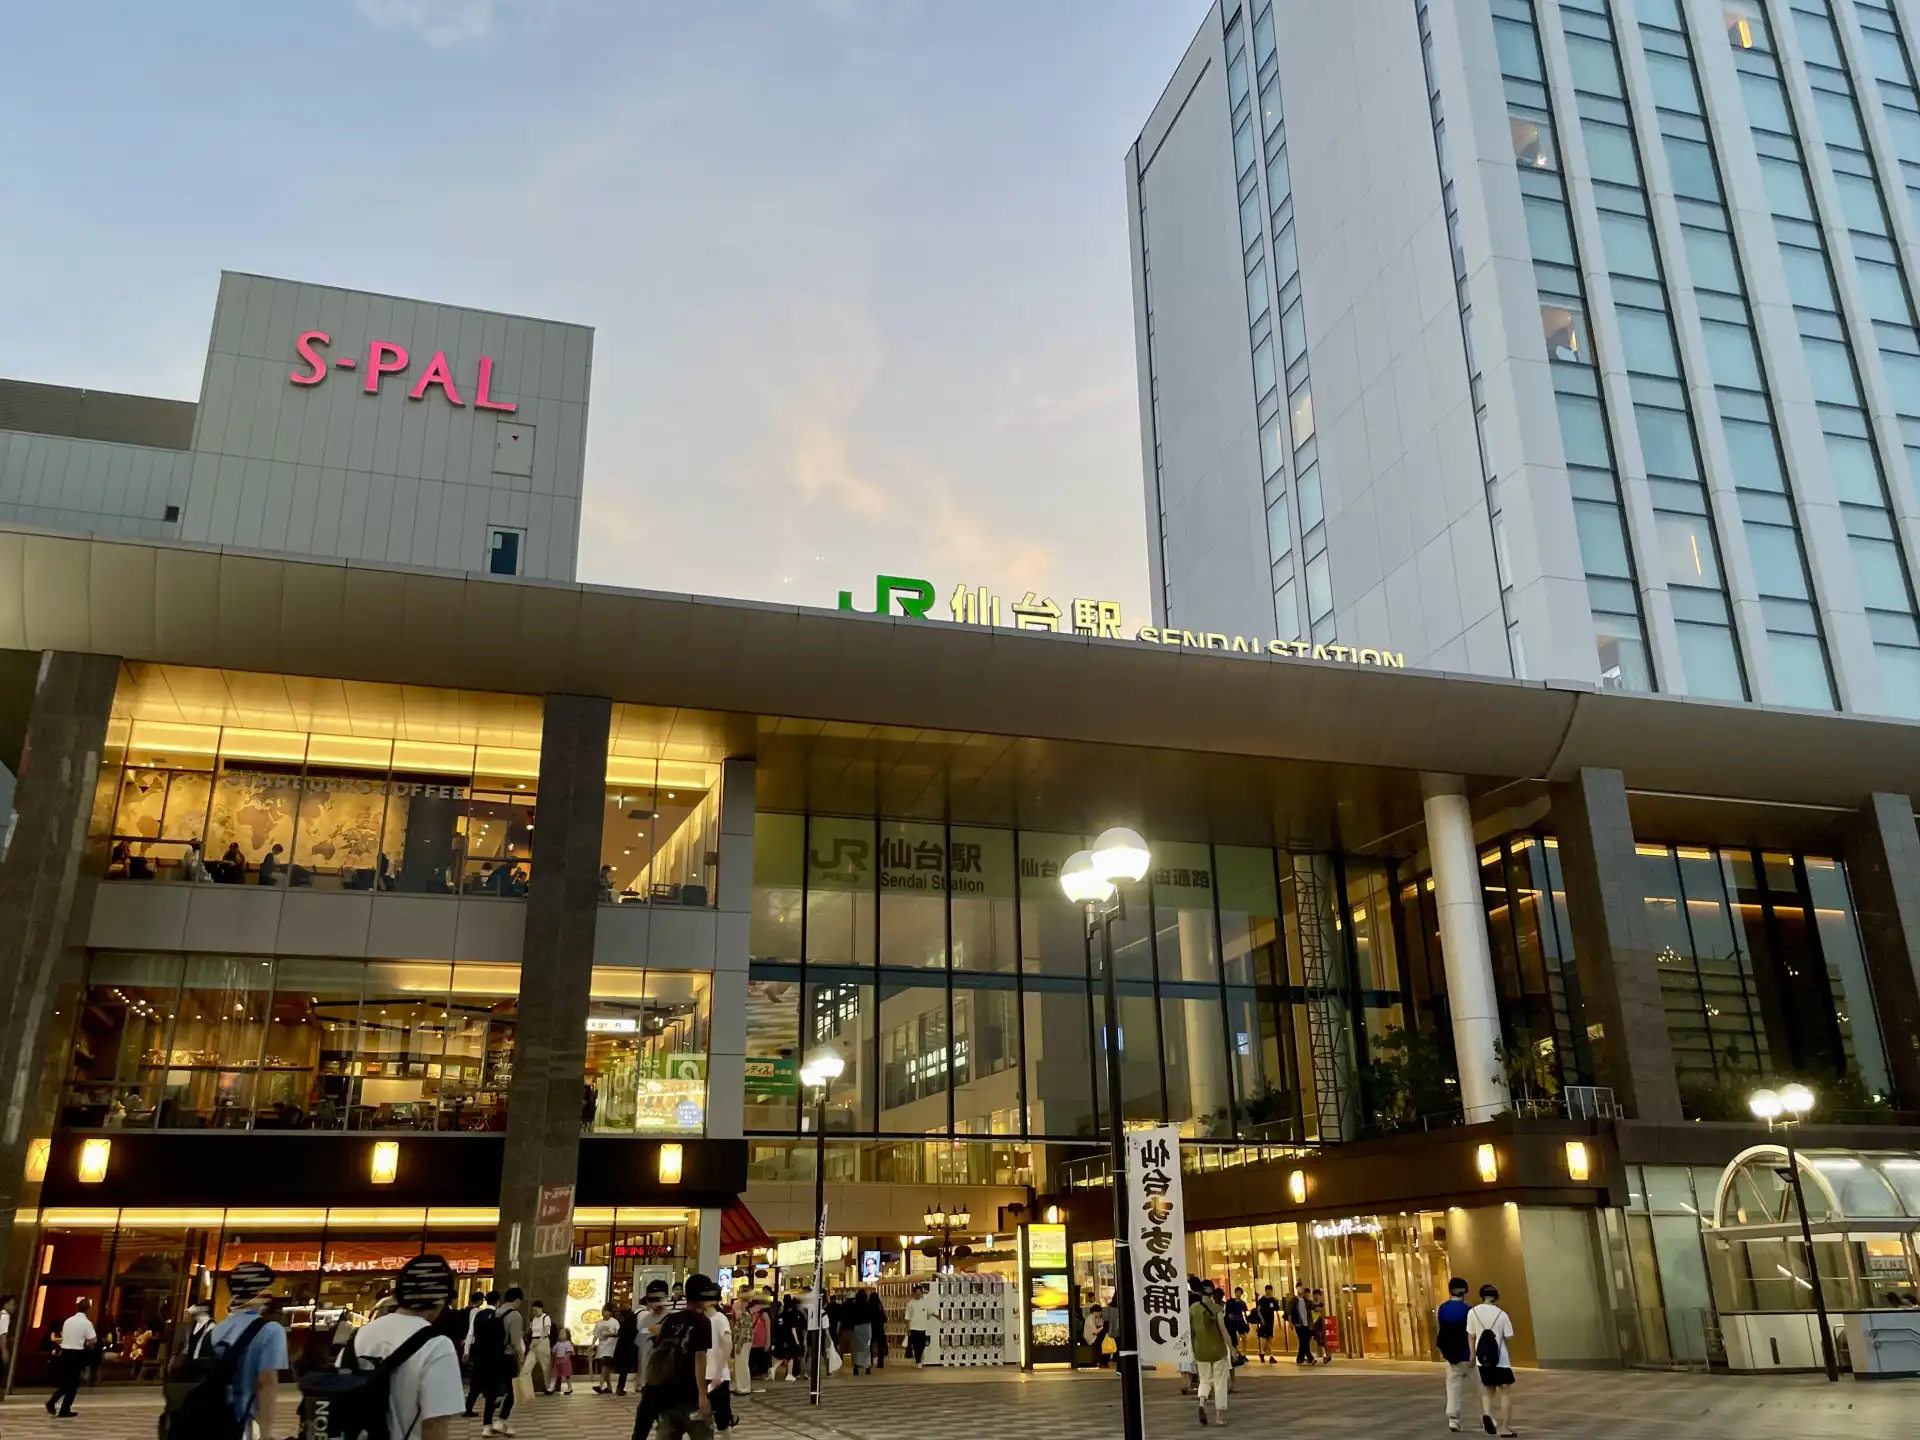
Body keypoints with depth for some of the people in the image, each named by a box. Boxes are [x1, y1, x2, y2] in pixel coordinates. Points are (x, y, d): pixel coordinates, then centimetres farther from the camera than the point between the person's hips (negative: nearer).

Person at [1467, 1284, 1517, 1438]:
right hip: (1501, 1359, -3)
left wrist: (1473, 1355, 13)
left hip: (1483, 1359, 3)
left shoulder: (1473, 1312, -4)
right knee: (1506, 1392, 10)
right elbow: (1509, 1337, -6)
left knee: (1488, 1390, 18)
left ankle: (1486, 1414, -8)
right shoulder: (1502, 1314, -10)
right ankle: (1505, 1427, 7)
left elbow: (1471, 1336, 1)